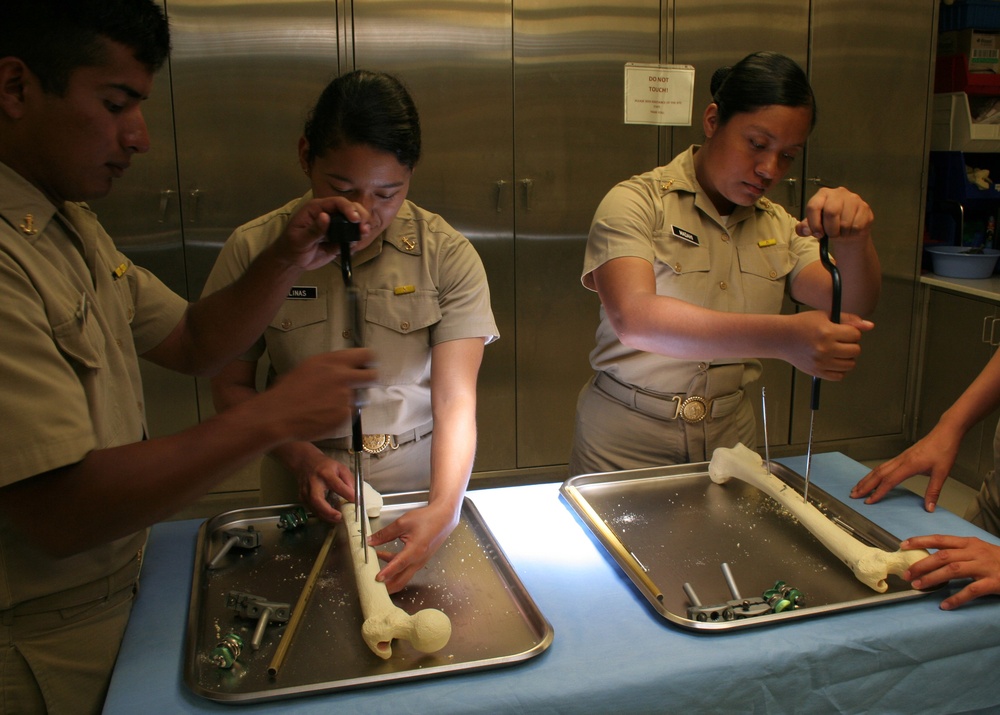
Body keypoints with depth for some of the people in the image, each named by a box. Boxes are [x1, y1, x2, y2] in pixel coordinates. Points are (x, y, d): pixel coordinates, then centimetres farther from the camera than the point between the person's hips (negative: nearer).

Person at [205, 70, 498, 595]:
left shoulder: (448, 256, -12)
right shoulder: (254, 250, -9)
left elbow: (455, 401, -16)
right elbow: (231, 385, -2)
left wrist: (444, 508, -32)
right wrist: (300, 456, -18)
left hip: (421, 492, 0)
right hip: (303, 495, 1)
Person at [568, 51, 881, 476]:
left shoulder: (778, 226, 7)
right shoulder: (635, 204, -12)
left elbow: (852, 311, -6)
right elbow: (633, 318, -30)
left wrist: (855, 242, -28)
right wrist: (781, 337, -40)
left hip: (729, 437, 5)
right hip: (626, 444, -4)